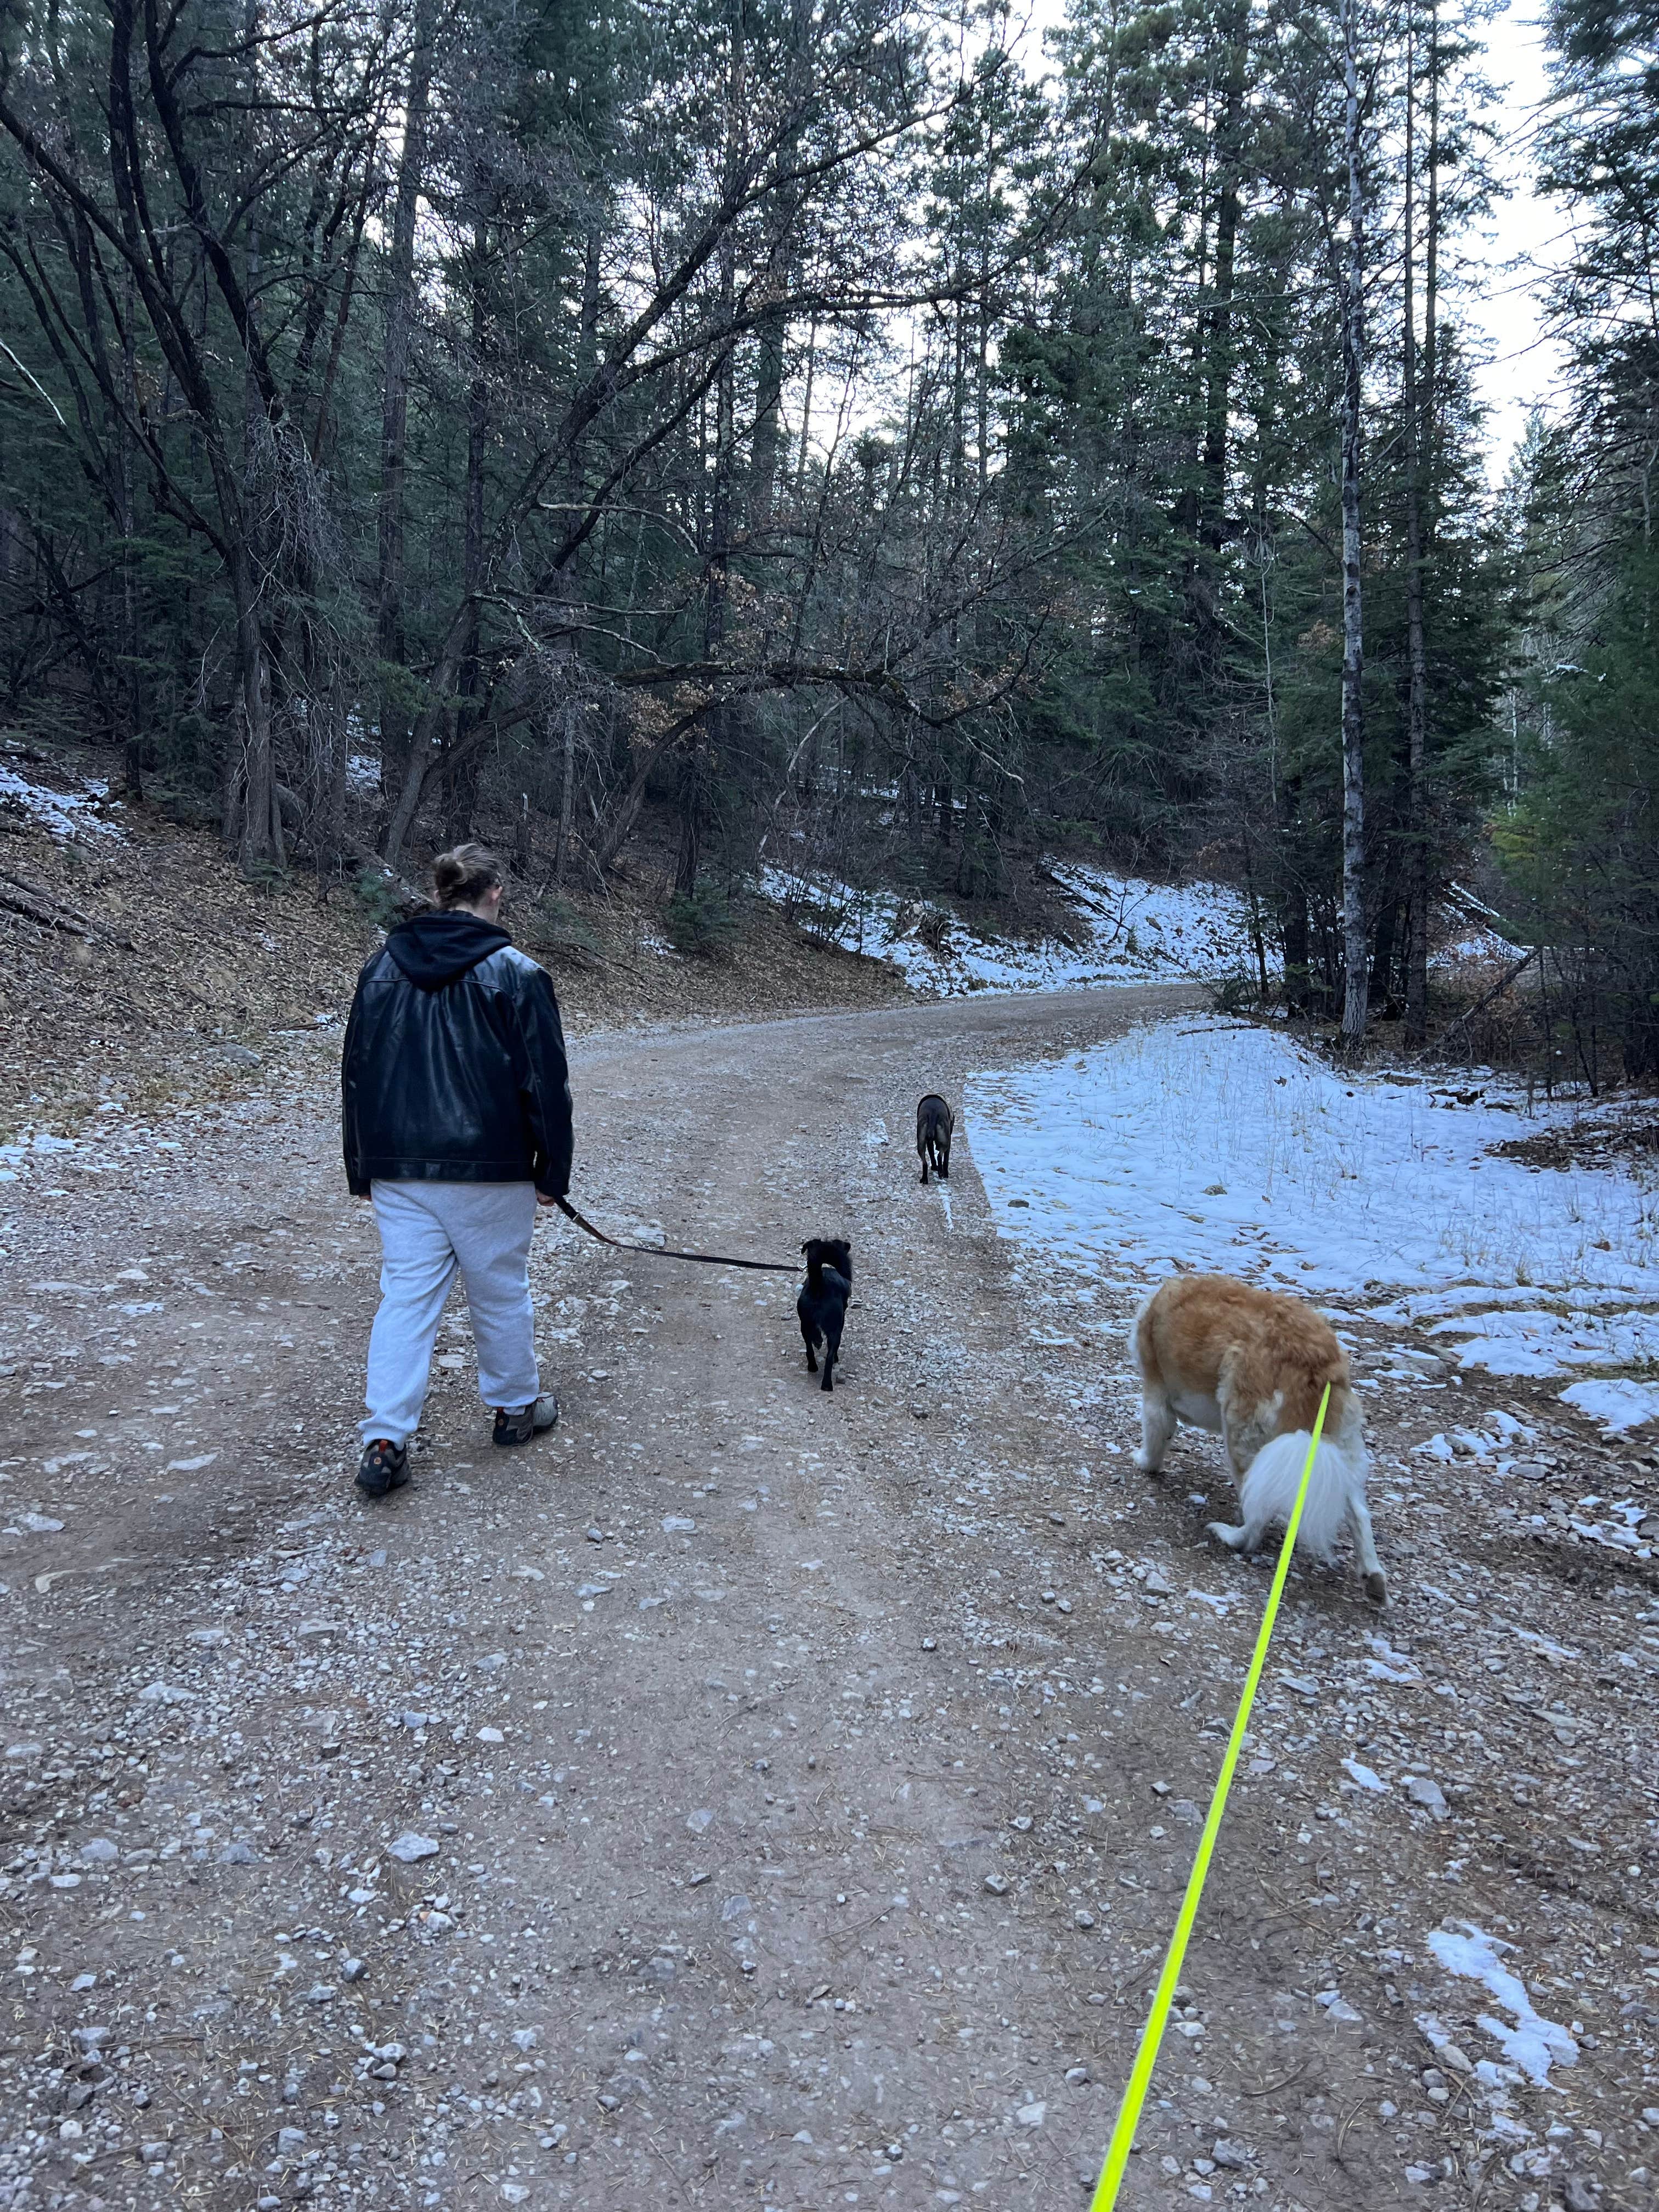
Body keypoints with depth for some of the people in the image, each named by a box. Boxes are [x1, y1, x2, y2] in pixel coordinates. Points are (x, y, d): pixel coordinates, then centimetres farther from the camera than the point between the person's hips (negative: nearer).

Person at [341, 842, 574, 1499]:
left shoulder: (382, 967, 6)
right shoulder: (516, 974, -8)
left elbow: (356, 1075, 11)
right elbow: (546, 1082, -7)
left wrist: (363, 1169, 18)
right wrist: (552, 1171, 2)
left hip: (398, 1168, 4)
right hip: (490, 1170, -3)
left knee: (405, 1296, 6)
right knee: (500, 1290, 13)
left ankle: (384, 1442, 1)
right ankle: (517, 1406, 31)